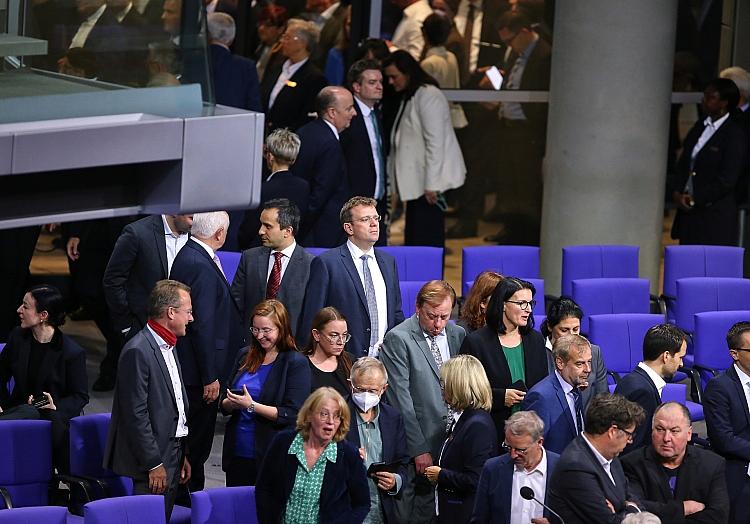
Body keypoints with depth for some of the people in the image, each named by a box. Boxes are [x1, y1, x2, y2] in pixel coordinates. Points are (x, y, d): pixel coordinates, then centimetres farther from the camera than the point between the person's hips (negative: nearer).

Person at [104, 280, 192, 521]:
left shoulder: (167, 347, 15)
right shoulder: (138, 351, -16)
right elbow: (136, 414, -19)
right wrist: (154, 464, -18)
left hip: (172, 459, 9)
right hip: (151, 464, -9)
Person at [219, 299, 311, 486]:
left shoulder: (296, 364, -6)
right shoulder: (245, 356, 11)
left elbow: (292, 415, -13)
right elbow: (224, 404, 16)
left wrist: (252, 406, -18)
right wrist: (231, 404, -8)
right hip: (237, 454, 5)